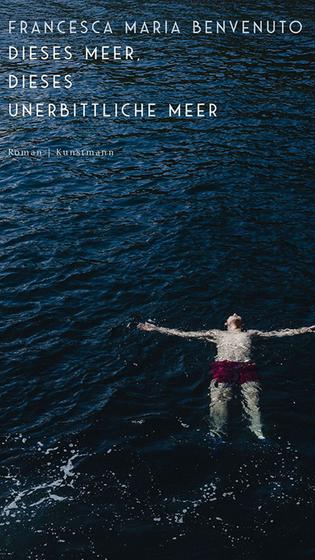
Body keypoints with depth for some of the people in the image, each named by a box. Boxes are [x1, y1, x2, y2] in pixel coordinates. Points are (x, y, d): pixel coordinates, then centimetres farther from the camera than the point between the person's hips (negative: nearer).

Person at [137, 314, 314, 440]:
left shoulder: (251, 334, 37)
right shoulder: (217, 334, 36)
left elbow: (278, 333, 32)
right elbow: (183, 334, 32)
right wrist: (156, 328, 27)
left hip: (247, 367, 1)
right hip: (223, 366, 0)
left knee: (252, 400, -27)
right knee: (219, 399, -28)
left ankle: (260, 434, -44)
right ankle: (217, 435, -46)